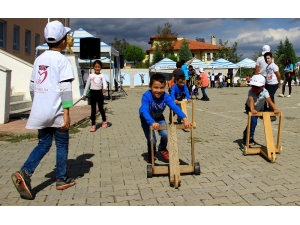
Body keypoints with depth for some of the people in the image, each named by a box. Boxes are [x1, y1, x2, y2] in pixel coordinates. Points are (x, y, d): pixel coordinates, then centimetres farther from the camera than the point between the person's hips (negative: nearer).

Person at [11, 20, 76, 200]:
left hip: (41, 111, 6)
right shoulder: (62, 60, -8)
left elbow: (33, 86, 15)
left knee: (43, 144, 13)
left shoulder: (39, 60, 12)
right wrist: (67, 113, -15)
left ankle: (24, 173, -5)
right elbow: (65, 88, -15)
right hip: (56, 112, -6)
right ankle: (62, 180, 18)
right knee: (62, 145, 9)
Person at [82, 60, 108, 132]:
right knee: (93, 109, 1)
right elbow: (87, 85, 9)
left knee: (101, 108, 10)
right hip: (92, 93, 1)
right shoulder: (91, 75, 3)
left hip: (99, 93, -1)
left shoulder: (102, 76, 1)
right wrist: (84, 94, 9)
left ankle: (104, 121, 33)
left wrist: (104, 88, -38)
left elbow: (104, 83, -16)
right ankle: (93, 125, 4)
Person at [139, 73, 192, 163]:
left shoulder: (166, 96, -28)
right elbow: (144, 111, -49)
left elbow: (175, 107, -41)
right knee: (151, 140, -11)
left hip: (159, 118, 3)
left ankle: (162, 149, 20)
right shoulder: (146, 96, -37)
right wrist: (152, 123, -67)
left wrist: (185, 118, -57)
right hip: (147, 119, -3)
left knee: (165, 134, -15)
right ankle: (151, 155, 24)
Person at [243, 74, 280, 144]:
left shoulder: (265, 92, -31)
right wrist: (252, 110, -71)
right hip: (250, 108, -3)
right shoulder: (250, 92, -36)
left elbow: (270, 101, -44)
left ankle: (246, 133, 39)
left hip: (259, 109, 3)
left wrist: (275, 109, -61)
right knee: (253, 121, -20)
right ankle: (250, 138, -6)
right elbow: (251, 100, -52)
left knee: (253, 122, 11)